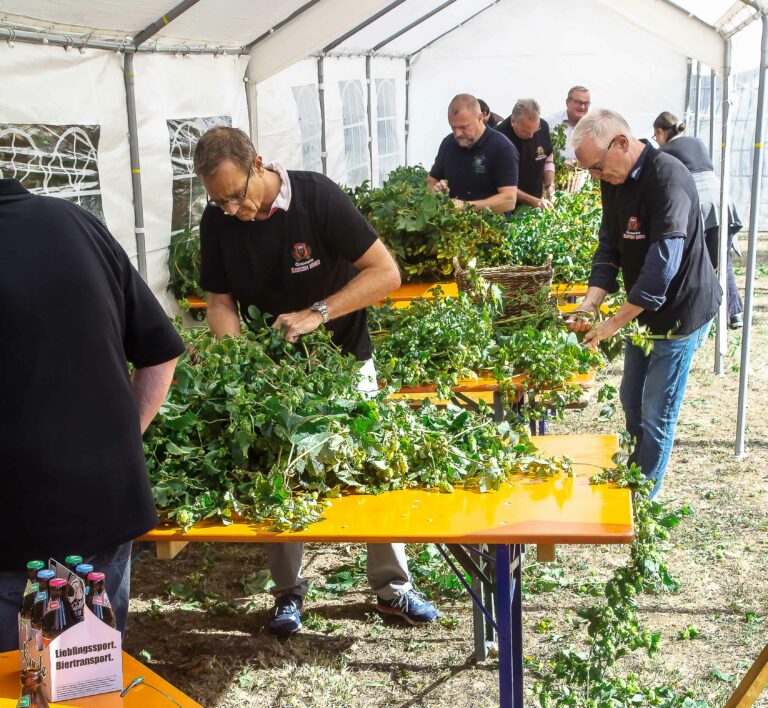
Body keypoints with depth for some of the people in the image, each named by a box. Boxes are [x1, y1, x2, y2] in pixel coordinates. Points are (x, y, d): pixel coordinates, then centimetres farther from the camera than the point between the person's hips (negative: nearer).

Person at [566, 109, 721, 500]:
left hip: (681, 312, -9)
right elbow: (609, 248, 2)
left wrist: (614, 322, -29)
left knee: (656, 414, -2)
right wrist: (590, 302, -13)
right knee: (631, 400, 19)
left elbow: (662, 265, -32)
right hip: (643, 307, 9)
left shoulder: (668, 178, -27)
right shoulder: (615, 180, 0)